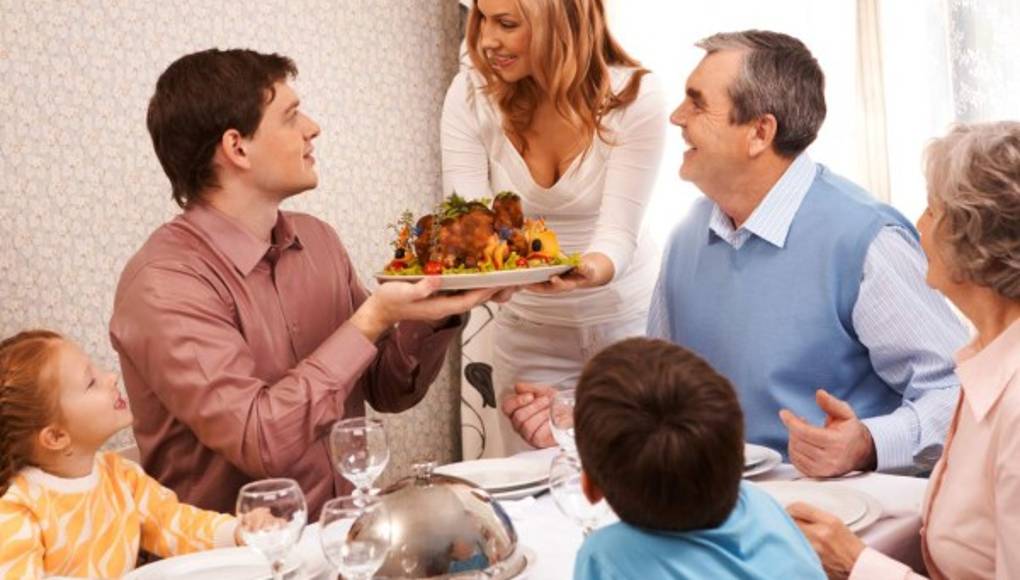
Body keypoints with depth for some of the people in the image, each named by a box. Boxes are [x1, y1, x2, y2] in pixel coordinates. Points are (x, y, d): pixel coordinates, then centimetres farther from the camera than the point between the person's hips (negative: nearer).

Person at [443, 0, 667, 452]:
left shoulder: (636, 96, -18)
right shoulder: (470, 95, -12)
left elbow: (618, 232, -22)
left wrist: (591, 271, -45)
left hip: (627, 319, -1)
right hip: (528, 330, 2)